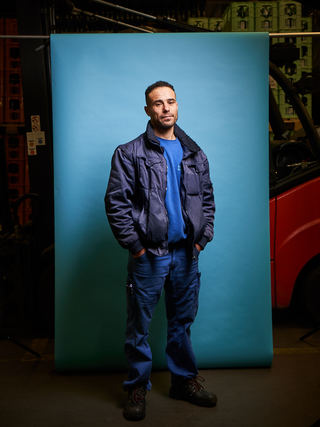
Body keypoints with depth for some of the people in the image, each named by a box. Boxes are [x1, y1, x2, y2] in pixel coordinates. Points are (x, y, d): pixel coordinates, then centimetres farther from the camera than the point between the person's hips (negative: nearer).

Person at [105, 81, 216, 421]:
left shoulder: (195, 154, 11)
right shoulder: (130, 154, -3)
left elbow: (207, 199, 15)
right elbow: (116, 203, -6)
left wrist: (202, 239, 6)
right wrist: (135, 246, -9)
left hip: (186, 253, 4)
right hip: (148, 254, -4)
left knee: (182, 321, 16)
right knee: (139, 325, 6)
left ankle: (184, 380, 33)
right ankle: (137, 387, 24)